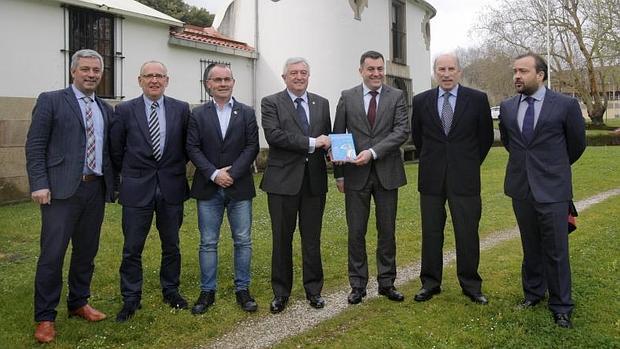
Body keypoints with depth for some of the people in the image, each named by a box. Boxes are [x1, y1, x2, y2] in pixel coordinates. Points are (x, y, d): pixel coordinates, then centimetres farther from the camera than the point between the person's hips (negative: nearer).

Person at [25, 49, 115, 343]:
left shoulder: (106, 109, 15)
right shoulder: (50, 101, 0)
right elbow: (35, 145, -5)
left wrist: (113, 185, 9)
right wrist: (39, 184, -13)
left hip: (96, 189, 5)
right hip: (62, 188, -5)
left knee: (87, 251, 13)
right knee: (52, 254, -3)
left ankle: (79, 303, 29)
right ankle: (45, 318, 9)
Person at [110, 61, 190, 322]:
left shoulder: (181, 109, 1)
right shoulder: (125, 110, -2)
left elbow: (188, 145, 10)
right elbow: (115, 149, 5)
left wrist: (176, 169, 9)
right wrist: (130, 174, 9)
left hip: (171, 187, 2)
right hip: (137, 189, -1)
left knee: (171, 246, 13)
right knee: (132, 249, 5)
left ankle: (171, 291, 30)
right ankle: (131, 299, 20)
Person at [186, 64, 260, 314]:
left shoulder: (247, 113, 5)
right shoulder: (198, 114, 5)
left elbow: (252, 147, -2)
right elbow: (193, 148, -1)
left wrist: (232, 173, -12)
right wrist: (214, 174, -14)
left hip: (239, 187, 0)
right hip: (208, 189, 0)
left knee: (243, 241, 5)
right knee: (208, 243, 6)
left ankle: (242, 289, 18)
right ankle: (207, 291, 18)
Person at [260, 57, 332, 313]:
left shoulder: (322, 103, 12)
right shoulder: (271, 103, -1)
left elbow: (327, 138, 15)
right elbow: (273, 135, -16)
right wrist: (311, 143, -18)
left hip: (314, 179, 3)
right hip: (283, 180, -3)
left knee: (312, 238, 11)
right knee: (282, 239, 7)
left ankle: (313, 289, 25)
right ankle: (281, 292, 21)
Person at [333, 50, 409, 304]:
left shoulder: (397, 96, 3)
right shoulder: (347, 97, 5)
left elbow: (402, 131, -8)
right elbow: (338, 136, 6)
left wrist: (373, 152, -19)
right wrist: (338, 173, 3)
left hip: (387, 173, 0)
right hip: (356, 175, 0)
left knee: (387, 231, 8)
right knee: (356, 233, 5)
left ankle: (386, 283, 22)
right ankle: (358, 285, 17)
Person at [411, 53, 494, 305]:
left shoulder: (477, 99, -1)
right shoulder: (421, 101, 3)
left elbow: (485, 136, 8)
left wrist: (471, 164, 11)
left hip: (464, 179, -1)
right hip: (431, 178, 2)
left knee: (467, 234, 4)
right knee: (431, 233, 8)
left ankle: (471, 285, 19)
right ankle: (430, 283, 21)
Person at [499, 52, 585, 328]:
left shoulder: (566, 105, -7)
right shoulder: (507, 108, 4)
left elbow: (576, 144, 7)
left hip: (552, 189, -3)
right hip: (520, 187, 3)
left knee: (556, 251, 2)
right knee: (530, 247, 15)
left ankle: (561, 306, 17)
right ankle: (533, 293, 32)